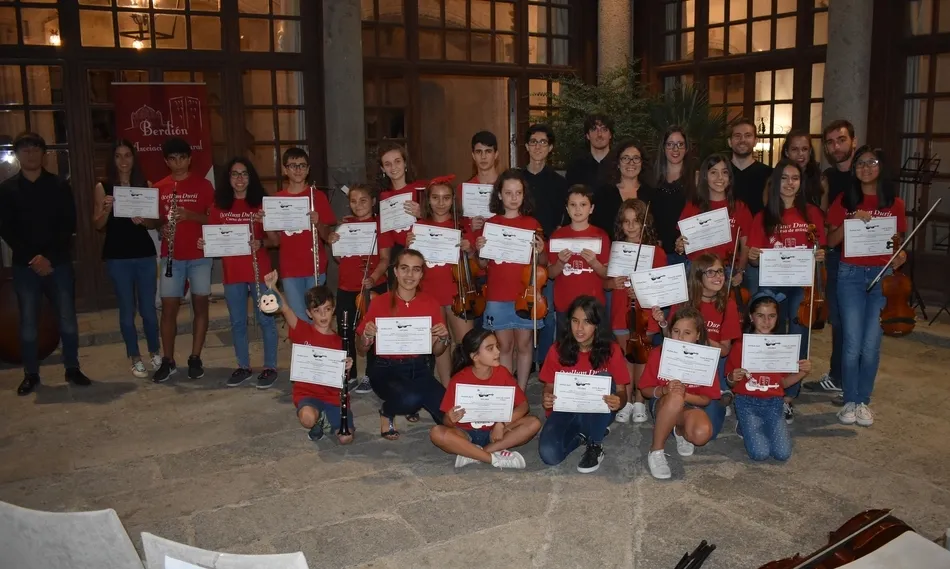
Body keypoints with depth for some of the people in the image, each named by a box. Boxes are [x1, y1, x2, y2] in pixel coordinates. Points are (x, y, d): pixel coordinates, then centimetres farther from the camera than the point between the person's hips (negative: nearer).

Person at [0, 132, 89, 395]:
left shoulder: (59, 186, 3)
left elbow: (68, 226, -2)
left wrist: (49, 257, -13)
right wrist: (31, 258, -11)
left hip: (59, 263, 0)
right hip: (25, 265, 0)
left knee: (67, 319, 2)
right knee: (28, 323, 5)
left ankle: (72, 369, 14)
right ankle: (31, 374, 15)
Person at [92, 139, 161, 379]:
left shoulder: (146, 185, 5)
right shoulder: (103, 187, 2)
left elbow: (155, 222, 6)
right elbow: (98, 224, 1)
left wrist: (143, 220, -14)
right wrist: (107, 208, -18)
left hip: (145, 253, 1)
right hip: (117, 256, -1)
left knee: (148, 308, 5)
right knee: (127, 309, 6)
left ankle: (155, 352, 23)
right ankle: (135, 358, 16)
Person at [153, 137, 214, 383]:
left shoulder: (203, 185, 0)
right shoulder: (159, 187, 7)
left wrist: (191, 215, -18)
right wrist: (161, 225, -10)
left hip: (199, 255, -2)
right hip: (171, 256, 2)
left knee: (200, 305, 3)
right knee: (169, 308, 2)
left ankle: (195, 359, 12)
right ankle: (168, 361, 10)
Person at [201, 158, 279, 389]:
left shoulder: (262, 203, -2)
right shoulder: (219, 206, 5)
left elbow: (275, 238, -2)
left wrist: (261, 243, -21)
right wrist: (204, 244, -9)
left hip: (259, 271, -3)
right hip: (232, 273, 4)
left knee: (265, 319, 3)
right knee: (237, 322, 12)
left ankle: (270, 367, 13)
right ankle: (243, 367, 25)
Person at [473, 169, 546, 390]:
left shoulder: (532, 224, 2)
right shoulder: (490, 223, 2)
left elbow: (543, 263, 5)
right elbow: (483, 264, 6)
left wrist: (539, 252, -16)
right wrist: (480, 250, -14)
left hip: (526, 295, 0)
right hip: (497, 296, 0)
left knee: (524, 345, 7)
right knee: (504, 346, 6)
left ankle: (521, 391, 19)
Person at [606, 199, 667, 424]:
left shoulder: (656, 251, -4)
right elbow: (605, 282, 7)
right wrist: (613, 283, -15)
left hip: (645, 312, -2)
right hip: (621, 312, 2)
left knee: (641, 357, 5)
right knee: (625, 357, 7)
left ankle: (639, 400, 19)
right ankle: (626, 400, 18)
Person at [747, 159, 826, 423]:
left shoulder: (812, 213, 4)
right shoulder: (763, 217, 4)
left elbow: (820, 249, 9)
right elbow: (755, 258, 4)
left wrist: (821, 255, -12)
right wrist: (753, 257, -18)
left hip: (802, 285, 0)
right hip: (772, 285, 0)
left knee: (798, 340, 1)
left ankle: (788, 398, 11)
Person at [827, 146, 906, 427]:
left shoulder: (894, 203, 6)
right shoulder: (845, 200, 6)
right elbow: (831, 241, 2)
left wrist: (899, 255, -10)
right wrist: (851, 221, -13)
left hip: (882, 276, 1)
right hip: (851, 274, 0)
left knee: (871, 344, -2)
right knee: (852, 343, -5)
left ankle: (864, 401, 14)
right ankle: (850, 401, 11)